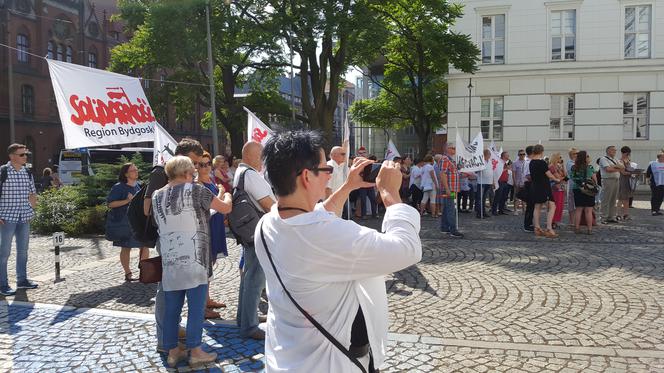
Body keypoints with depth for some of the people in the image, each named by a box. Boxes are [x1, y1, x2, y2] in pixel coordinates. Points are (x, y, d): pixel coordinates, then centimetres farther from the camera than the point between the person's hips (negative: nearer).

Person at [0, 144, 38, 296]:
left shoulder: (28, 173, 8)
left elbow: (33, 194, 18)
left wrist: (30, 211, 9)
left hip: (24, 218, 6)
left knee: (23, 250, 13)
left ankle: (22, 280, 25)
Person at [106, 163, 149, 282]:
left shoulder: (139, 185, 10)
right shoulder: (118, 187, -9)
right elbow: (110, 204, -15)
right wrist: (127, 200, -22)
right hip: (124, 222, -5)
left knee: (145, 245, 3)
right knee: (126, 248, 4)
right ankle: (128, 273, 13)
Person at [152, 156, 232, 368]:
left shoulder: (157, 196, 10)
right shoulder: (194, 190, -6)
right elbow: (226, 208, -4)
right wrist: (226, 196, 18)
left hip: (169, 260, 6)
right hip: (194, 259, -6)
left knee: (172, 308, 11)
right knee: (196, 308, 1)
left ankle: (172, 351, 19)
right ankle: (195, 352, 6)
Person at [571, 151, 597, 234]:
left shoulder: (573, 168, 0)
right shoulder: (589, 168, -12)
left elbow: (572, 178, 6)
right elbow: (595, 180, -6)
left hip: (576, 190, 4)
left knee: (578, 210, 11)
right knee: (588, 211, 2)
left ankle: (577, 228, 12)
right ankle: (589, 229, 5)